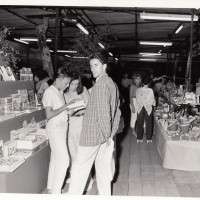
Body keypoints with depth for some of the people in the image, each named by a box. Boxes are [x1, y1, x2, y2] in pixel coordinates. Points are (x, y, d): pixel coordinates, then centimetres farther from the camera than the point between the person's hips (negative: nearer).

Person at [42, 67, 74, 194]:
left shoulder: (60, 92, 11)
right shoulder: (49, 92, -15)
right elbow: (49, 114, -21)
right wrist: (65, 107, -19)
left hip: (62, 126, 9)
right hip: (55, 128, -9)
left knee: (56, 158, 14)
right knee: (63, 159, -8)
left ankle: (51, 188, 25)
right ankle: (56, 191, 3)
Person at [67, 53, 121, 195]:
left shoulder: (101, 83, -17)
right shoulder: (112, 83, 12)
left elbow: (103, 111, -22)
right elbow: (117, 110, 15)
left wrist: (108, 134, -13)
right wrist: (112, 133, 15)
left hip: (93, 134, -9)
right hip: (105, 135, 9)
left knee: (81, 168, 2)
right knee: (103, 167, 16)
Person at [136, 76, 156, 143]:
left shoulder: (138, 90, -5)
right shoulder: (150, 90, -13)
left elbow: (137, 100, 1)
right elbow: (152, 100, -5)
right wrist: (153, 103, 16)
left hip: (140, 108, 2)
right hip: (148, 108, -2)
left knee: (140, 123, 11)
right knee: (148, 123, 11)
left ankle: (139, 138, 16)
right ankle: (148, 139, 17)